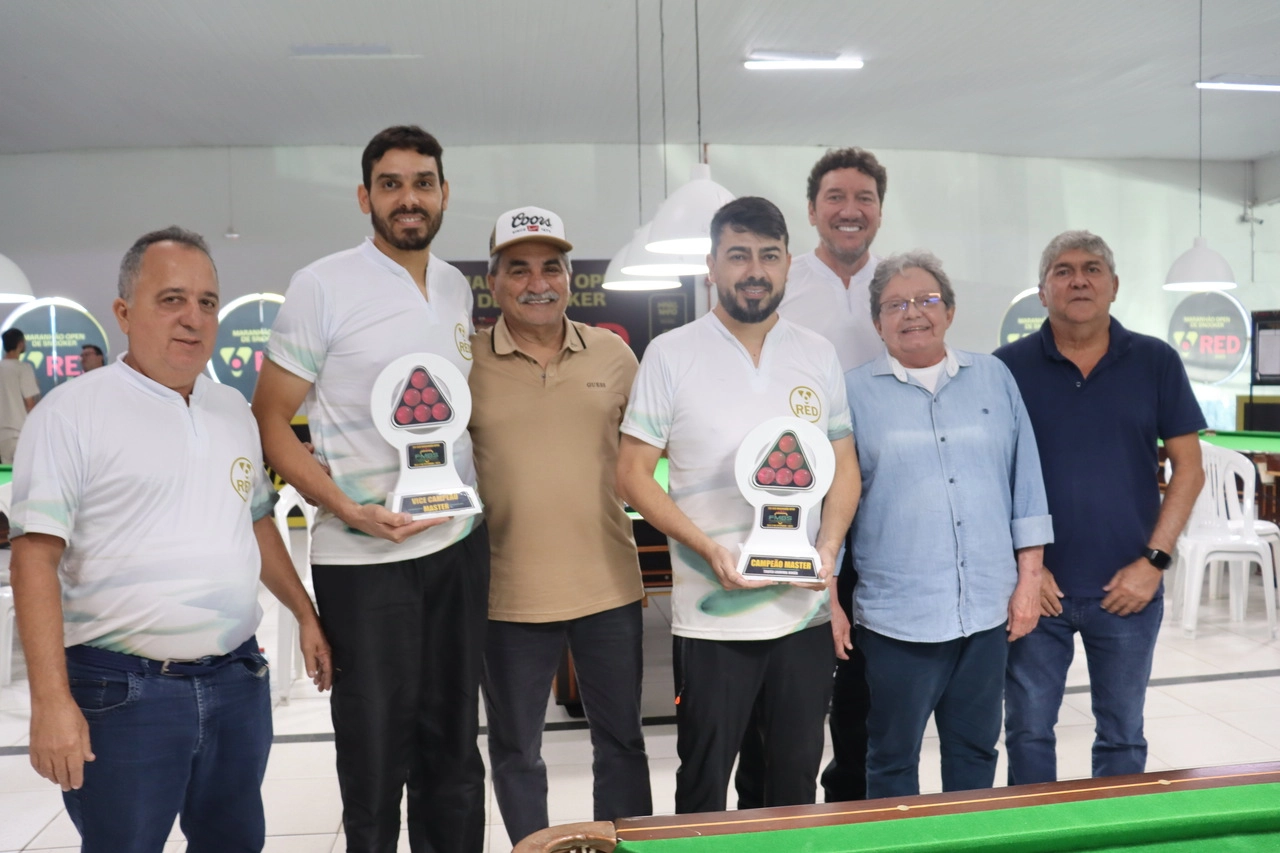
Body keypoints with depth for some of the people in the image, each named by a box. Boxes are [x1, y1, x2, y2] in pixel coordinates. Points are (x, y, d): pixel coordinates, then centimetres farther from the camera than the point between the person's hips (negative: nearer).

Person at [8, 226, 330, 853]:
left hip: (237, 677, 6)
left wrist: (305, 614, 18)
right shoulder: (73, 412, -8)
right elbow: (36, 558, -12)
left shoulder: (234, 411, 11)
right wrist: (50, 700, -18)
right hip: (121, 692, -5)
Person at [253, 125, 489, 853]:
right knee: (376, 756, 7)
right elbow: (271, 418, -7)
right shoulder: (322, 287, -7)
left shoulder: (459, 289, 9)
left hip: (460, 544, 5)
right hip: (364, 557, -5)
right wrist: (348, 509, -19)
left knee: (453, 744, 16)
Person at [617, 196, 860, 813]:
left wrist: (828, 547, -6)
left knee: (798, 775, 16)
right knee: (704, 780, 10)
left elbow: (845, 464, 11)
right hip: (711, 614, -3)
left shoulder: (818, 354, 7)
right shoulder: (671, 355, -4)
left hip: (807, 608, 3)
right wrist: (708, 548, -16)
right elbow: (632, 473, -5)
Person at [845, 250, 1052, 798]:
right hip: (898, 615, -2)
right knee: (892, 760, 9)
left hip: (988, 609, 3)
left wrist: (1029, 578, 5)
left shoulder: (994, 378, 9)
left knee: (976, 751, 16)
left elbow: (1026, 481, 10)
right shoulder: (853, 393, 1)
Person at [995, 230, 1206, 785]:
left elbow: (1188, 468, 3)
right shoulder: (1009, 367, -1)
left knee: (1122, 738, 13)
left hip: (1128, 589, 1)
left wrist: (1154, 561, -5)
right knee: (1029, 734, 8)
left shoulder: (1156, 363, 2)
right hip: (1037, 588, -1)